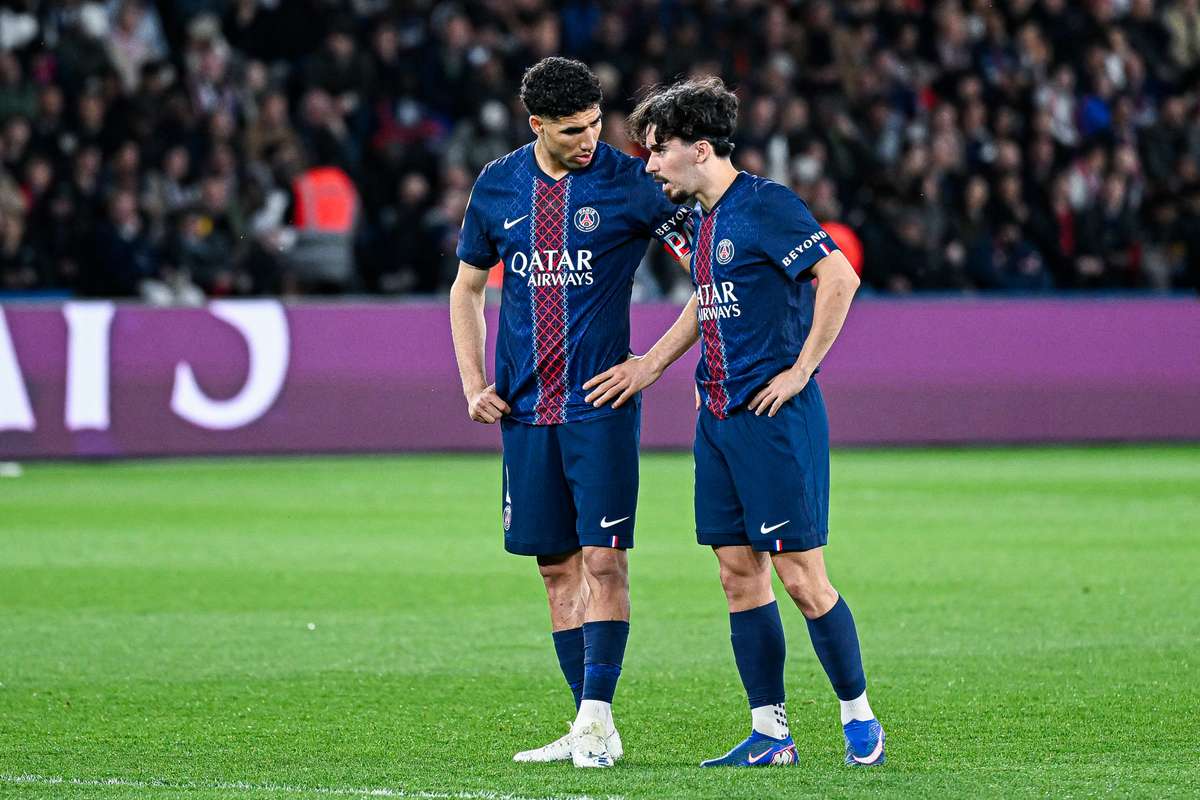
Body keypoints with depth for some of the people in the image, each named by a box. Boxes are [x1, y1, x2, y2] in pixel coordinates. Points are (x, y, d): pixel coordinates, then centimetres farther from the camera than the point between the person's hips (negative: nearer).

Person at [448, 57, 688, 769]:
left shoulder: (627, 182, -6)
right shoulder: (497, 187, 7)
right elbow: (467, 288, 19)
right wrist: (474, 384, 8)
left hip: (601, 404, -4)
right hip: (526, 409, 4)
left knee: (603, 559, -11)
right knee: (557, 565, 6)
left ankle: (596, 717, -9)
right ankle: (592, 728, 11)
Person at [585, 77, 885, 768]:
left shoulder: (765, 205, -13)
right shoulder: (703, 219, 15)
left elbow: (840, 277, -20)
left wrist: (800, 371, -17)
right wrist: (652, 365, 21)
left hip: (776, 417, -9)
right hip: (719, 416, 9)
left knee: (801, 577, -6)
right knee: (739, 573, 7)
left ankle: (860, 717, 7)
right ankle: (771, 733, 12)